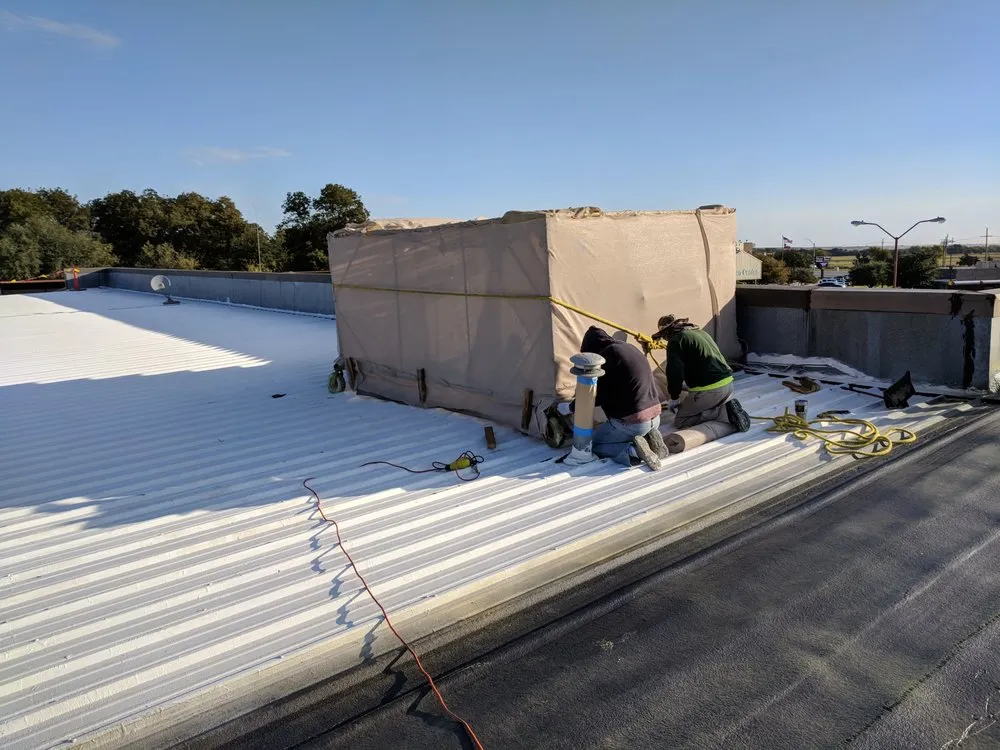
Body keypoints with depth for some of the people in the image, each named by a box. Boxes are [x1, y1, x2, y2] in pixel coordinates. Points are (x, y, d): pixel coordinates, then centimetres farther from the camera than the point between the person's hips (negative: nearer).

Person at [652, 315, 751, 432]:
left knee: (680, 421, 4)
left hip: (708, 389, -9)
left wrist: (674, 398, 1)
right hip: (728, 383, 9)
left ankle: (725, 412, -8)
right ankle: (728, 408, 3)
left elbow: (675, 373, -13)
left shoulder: (675, 341, -6)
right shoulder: (701, 332, 21)